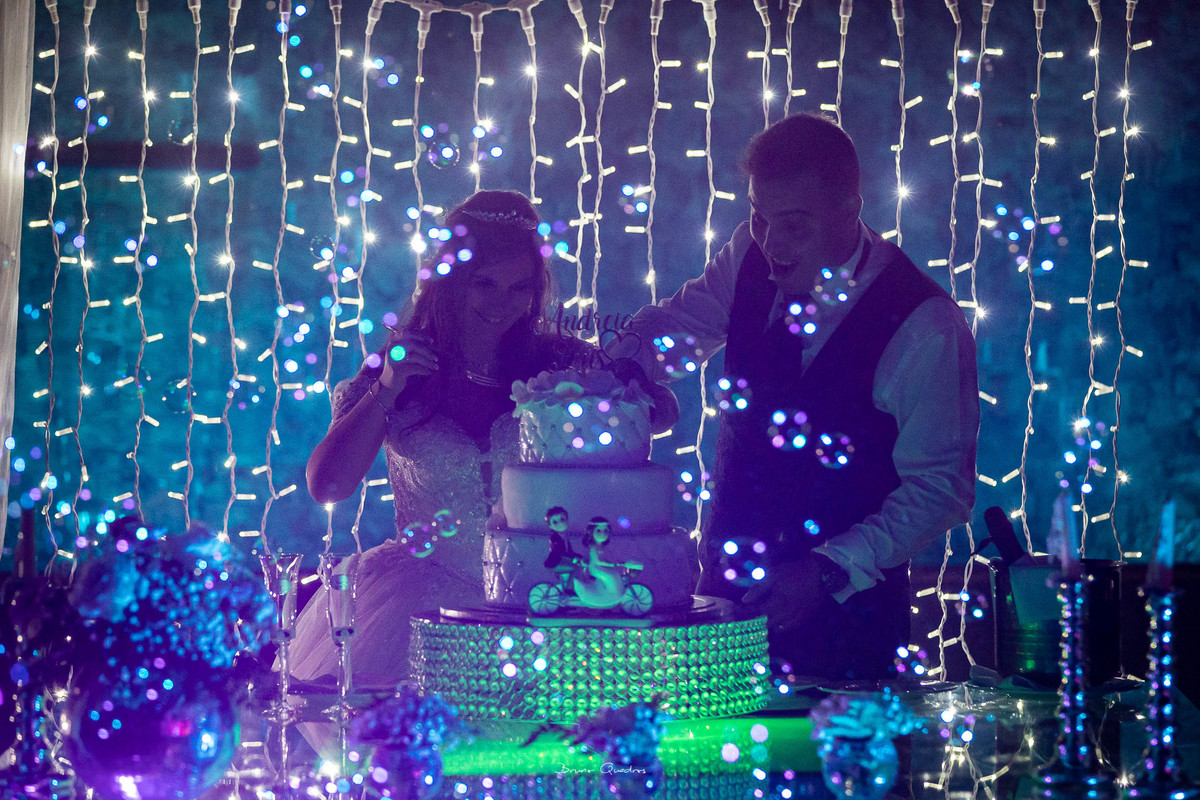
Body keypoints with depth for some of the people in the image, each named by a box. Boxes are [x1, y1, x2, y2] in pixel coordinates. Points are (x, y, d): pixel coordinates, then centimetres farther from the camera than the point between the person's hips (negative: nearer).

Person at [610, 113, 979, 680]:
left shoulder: (926, 329, -17)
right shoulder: (752, 257, -2)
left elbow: (940, 488, -14)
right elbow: (675, 325, 14)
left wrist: (830, 570, -23)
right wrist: (618, 374, -9)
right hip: (728, 587, 5)